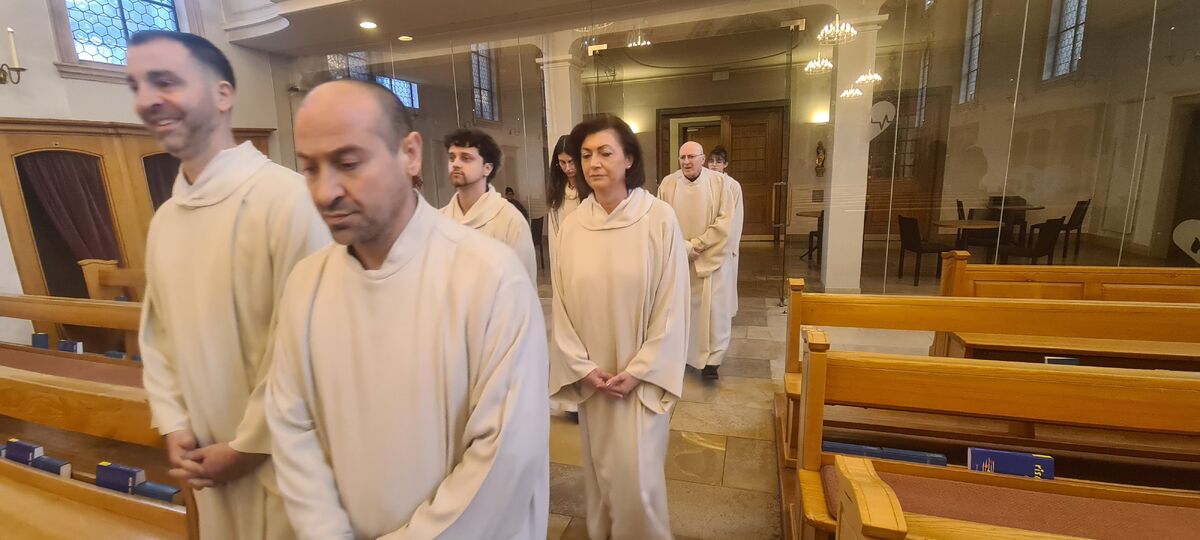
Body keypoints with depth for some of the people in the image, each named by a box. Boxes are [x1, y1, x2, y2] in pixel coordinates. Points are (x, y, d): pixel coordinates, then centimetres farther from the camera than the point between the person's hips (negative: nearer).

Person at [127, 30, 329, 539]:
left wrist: (249, 445, -11)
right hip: (209, 455, 7)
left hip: (281, 456, -7)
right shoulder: (164, 218, 5)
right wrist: (174, 426, 3)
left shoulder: (285, 197, -21)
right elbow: (157, 331, 12)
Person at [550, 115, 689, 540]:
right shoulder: (572, 224, -4)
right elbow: (562, 304, 1)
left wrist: (638, 370, -12)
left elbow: (672, 303, -10)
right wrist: (584, 367, -5)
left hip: (641, 376, -3)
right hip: (591, 376, 3)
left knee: (636, 476, 5)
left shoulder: (659, 218, -12)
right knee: (599, 469, 18)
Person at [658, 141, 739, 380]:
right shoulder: (667, 183, -1)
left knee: (711, 306, -1)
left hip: (709, 257, -1)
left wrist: (696, 245, -14)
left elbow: (725, 221, -9)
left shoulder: (719, 182, -4)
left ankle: (711, 358, 13)